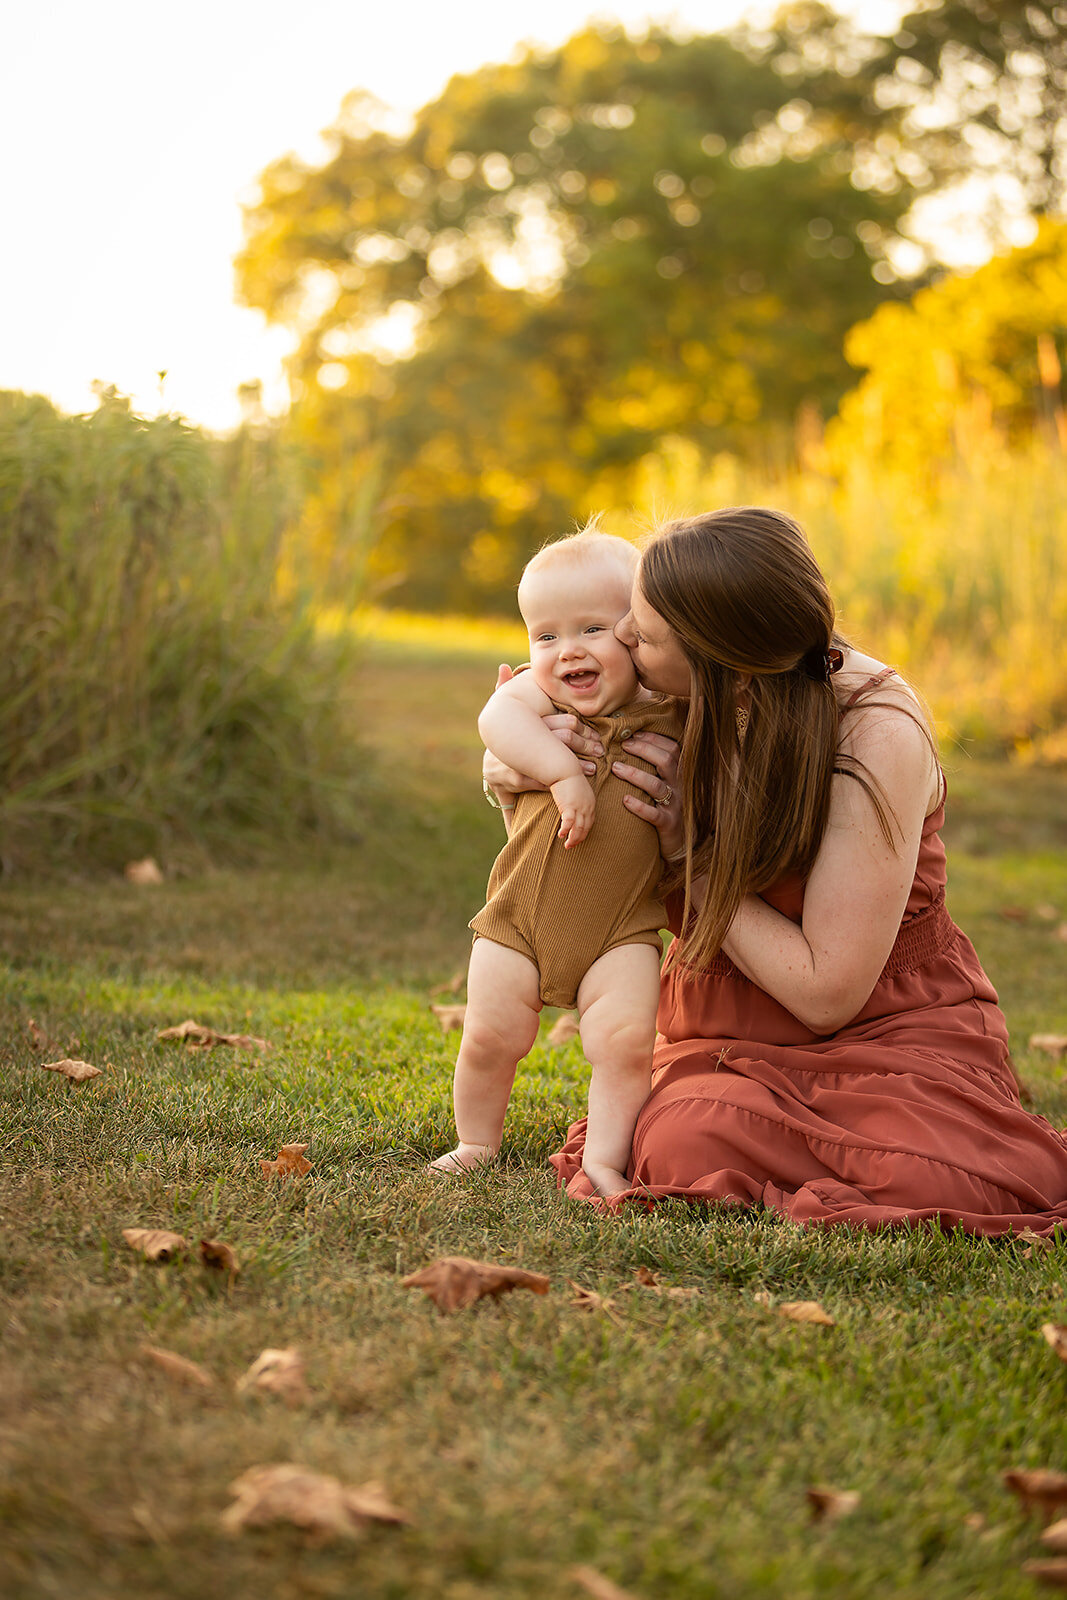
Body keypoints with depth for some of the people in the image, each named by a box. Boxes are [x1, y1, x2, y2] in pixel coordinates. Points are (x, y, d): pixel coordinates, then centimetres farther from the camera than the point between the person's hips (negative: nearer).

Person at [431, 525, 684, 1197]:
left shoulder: (666, 712, 1)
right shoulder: (538, 697, -4)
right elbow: (497, 717, -25)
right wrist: (565, 772, -36)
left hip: (622, 928, 0)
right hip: (518, 917, 0)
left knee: (628, 1040, -16)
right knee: (491, 1036, 2)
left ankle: (605, 1159, 0)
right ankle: (477, 1146, 27)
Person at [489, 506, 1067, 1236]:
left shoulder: (877, 732, -22)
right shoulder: (677, 709, -6)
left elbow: (826, 994, -22)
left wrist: (690, 848, -21)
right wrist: (517, 769, -11)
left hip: (884, 1032, -3)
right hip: (729, 1040, 3)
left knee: (936, 1186, -32)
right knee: (689, 1150, -31)